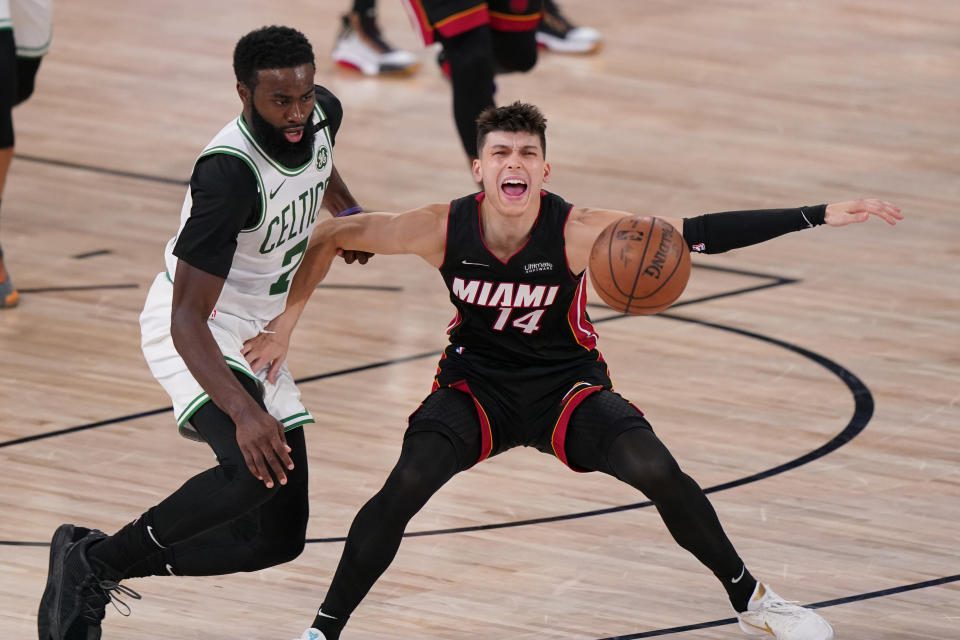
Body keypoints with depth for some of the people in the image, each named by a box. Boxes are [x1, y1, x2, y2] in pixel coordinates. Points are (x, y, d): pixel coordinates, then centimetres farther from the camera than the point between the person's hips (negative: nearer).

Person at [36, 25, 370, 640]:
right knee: (252, 469, -36)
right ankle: (86, 563, -17)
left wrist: (346, 210, 10)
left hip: (257, 336, 8)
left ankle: (103, 565, 17)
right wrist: (244, 412, -47)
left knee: (280, 536, 4)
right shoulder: (229, 174, -33)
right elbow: (188, 319, -36)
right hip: (194, 334, -8)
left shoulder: (321, 113, -9)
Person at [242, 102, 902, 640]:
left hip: (567, 383, -1)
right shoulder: (443, 229, -21)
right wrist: (285, 324, -11)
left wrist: (818, 217, -31)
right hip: (477, 382, 1)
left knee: (658, 472, -22)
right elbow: (332, 236, -7)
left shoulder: (578, 232, -25)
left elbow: (700, 233, -26)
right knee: (406, 485, -25)